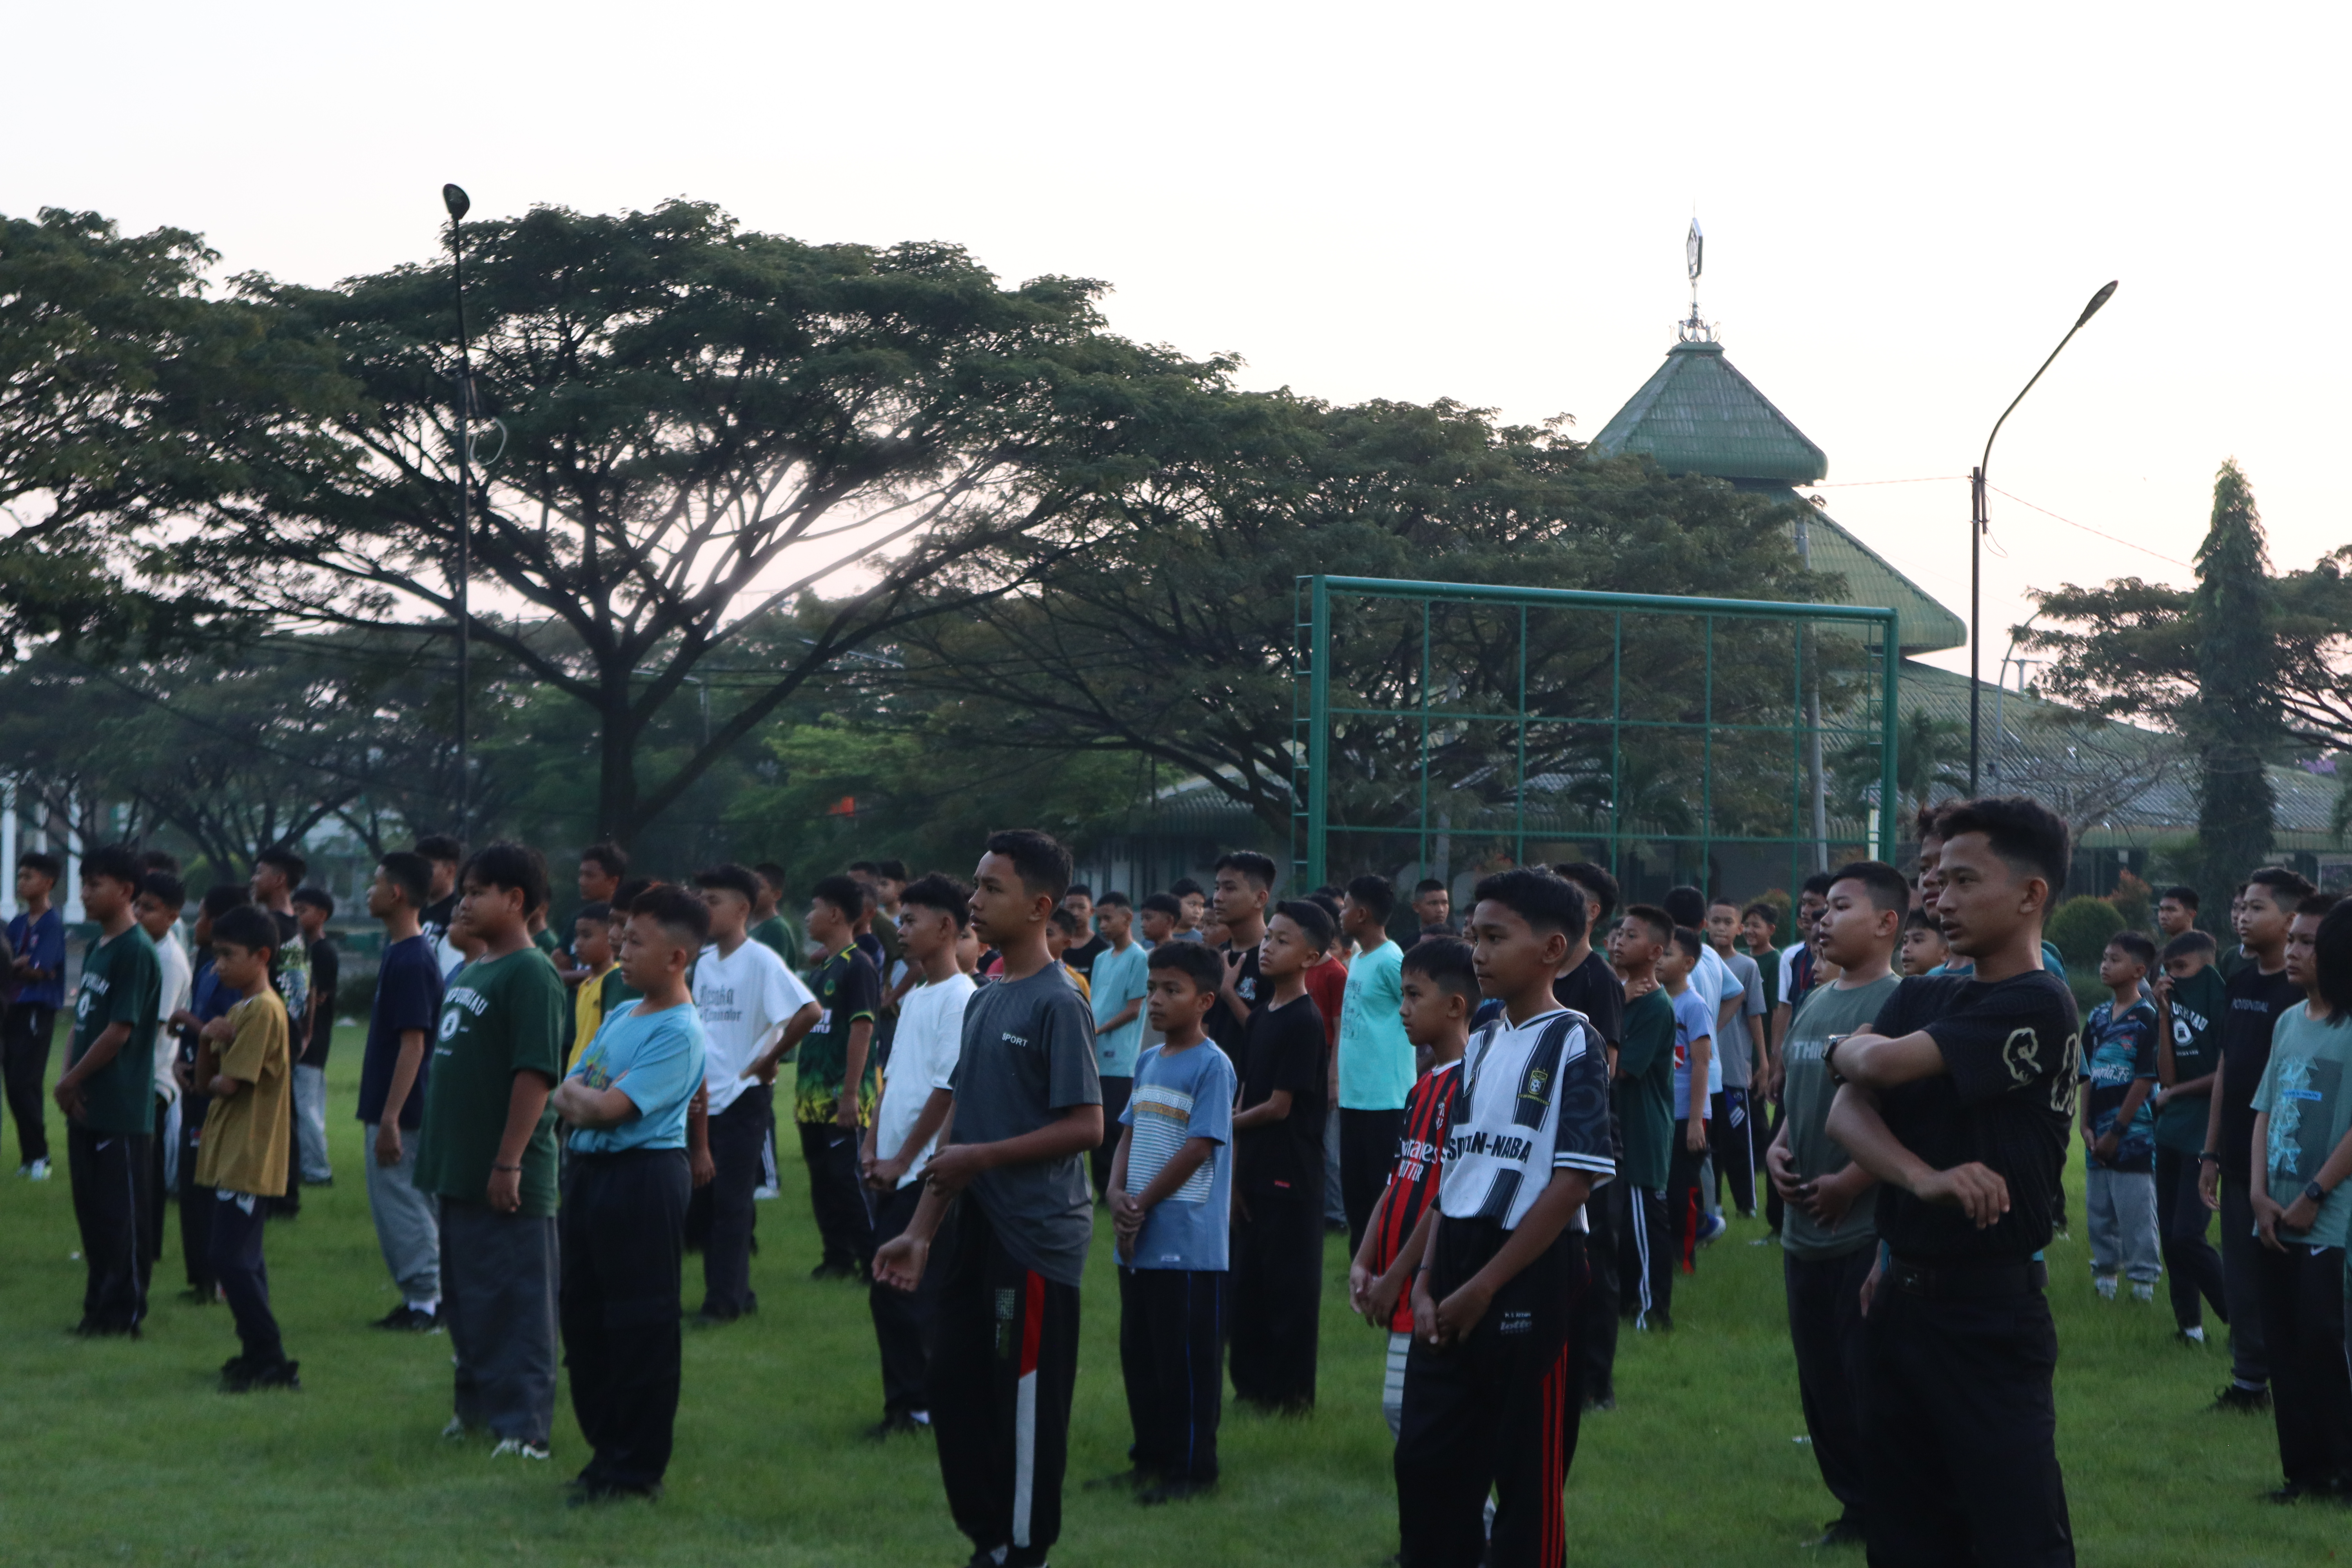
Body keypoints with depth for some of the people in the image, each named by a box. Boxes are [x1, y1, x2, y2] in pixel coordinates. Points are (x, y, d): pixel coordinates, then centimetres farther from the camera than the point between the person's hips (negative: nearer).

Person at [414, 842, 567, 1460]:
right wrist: (438, 1152, 19)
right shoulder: (467, 972, 15)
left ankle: (522, 1426, 2)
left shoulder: (530, 974, -15)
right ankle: (478, 1404, 29)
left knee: (516, 1302, -3)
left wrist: (509, 1163, -23)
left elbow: (535, 1074, -20)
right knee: (464, 1298, 17)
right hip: (459, 1172, 10)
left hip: (507, 1181, -9)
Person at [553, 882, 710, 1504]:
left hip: (643, 1178, -10)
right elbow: (563, 1096, 14)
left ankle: (639, 1468, 4)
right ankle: (606, 1448, 25)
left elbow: (611, 1106, -19)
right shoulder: (622, 1015, 14)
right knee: (582, 1315, 14)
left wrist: (578, 1092, 0)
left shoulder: (678, 1033, -13)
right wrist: (579, 1100, -8)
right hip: (588, 1170, 10)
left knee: (640, 1325, -3)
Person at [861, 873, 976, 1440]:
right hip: (893, 1172, 9)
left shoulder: (959, 998, -12)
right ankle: (906, 1404, 16)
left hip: (927, 1171, -9)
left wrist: (902, 1160, -13)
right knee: (886, 1292, 9)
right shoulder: (915, 998, 16)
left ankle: (916, 1404, 2)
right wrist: (872, 1147, 8)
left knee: (908, 1292, -7)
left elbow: (948, 1090, -16)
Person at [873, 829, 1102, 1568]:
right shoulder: (982, 1002, 12)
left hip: (1037, 1236, -8)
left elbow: (1086, 1126, -17)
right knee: (955, 1388, 12)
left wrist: (981, 1156, -16)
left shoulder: (1058, 1004, -13)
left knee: (1026, 1402, 0)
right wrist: (921, 1230, 11)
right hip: (978, 1230, 8)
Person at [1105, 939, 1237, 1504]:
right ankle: (1151, 1456, 26)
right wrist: (1117, 1193, -4)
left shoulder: (1211, 1065, -10)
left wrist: (1144, 1203, -11)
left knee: (1188, 1359, -2)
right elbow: (1129, 1134, 14)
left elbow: (1200, 1147, -14)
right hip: (1139, 1239, 8)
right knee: (1139, 1352, 14)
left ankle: (1192, 1468, 7)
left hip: (1190, 1241, -8)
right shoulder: (1147, 1061, 13)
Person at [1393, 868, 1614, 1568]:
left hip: (1532, 1276, -7)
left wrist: (1484, 1287, -15)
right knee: (1425, 1463, 9)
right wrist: (1426, 1284, 3)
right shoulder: (1480, 1045, 12)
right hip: (1455, 1276, 7)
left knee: (1528, 1479, 2)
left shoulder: (1573, 1045, -10)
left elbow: (1573, 1183, -16)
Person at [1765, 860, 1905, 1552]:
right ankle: (1855, 1504, 27)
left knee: (1872, 1379, -3)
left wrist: (1851, 1182, -20)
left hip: (1870, 1228, -8)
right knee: (1820, 1376, 14)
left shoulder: (1898, 1005, -13)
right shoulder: (1814, 1003, 12)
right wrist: (1777, 1148, 4)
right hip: (1804, 1227, 8)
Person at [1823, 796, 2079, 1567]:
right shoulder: (1920, 996, 11)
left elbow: (1882, 1063, -20)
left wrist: (1842, 1049, 4)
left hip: (1991, 1310, -8)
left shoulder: (2037, 1005, -12)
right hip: (1902, 1295, 8)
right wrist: (1924, 1177, -21)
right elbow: (1847, 1113, -2)